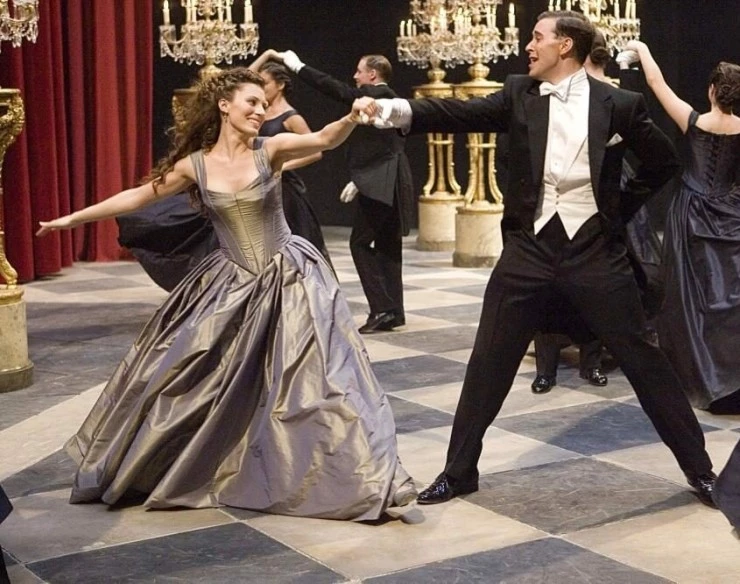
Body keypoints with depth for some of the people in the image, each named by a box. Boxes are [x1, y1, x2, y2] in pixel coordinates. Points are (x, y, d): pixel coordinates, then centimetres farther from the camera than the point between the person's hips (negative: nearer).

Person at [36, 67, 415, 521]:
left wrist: (353, 117, -48)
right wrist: (71, 219, 13)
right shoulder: (195, 165, -3)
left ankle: (354, 478, 5)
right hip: (232, 285, 3)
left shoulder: (271, 150, -9)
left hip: (289, 280, -3)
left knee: (316, 373, -5)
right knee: (187, 376, 11)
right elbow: (138, 196, 8)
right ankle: (181, 468, 36)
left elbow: (324, 140, -26)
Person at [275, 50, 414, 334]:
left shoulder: (379, 95, -10)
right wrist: (358, 180, 21)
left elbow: (338, 91, -19)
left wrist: (298, 66, -15)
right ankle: (393, 311, 13)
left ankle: (382, 308, -9)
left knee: (360, 242, -6)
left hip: (381, 184, -10)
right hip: (387, 182, 10)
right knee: (386, 245, 10)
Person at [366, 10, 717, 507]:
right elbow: (464, 113, -10)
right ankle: (459, 470, 17)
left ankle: (700, 468, 18)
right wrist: (398, 110, -25)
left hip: (595, 248, -2)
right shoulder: (519, 94, 3)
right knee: (489, 362, 3)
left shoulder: (618, 104, -3)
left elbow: (665, 160, 8)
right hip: (531, 246, 2)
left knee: (642, 359, 4)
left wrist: (622, 208, 4)